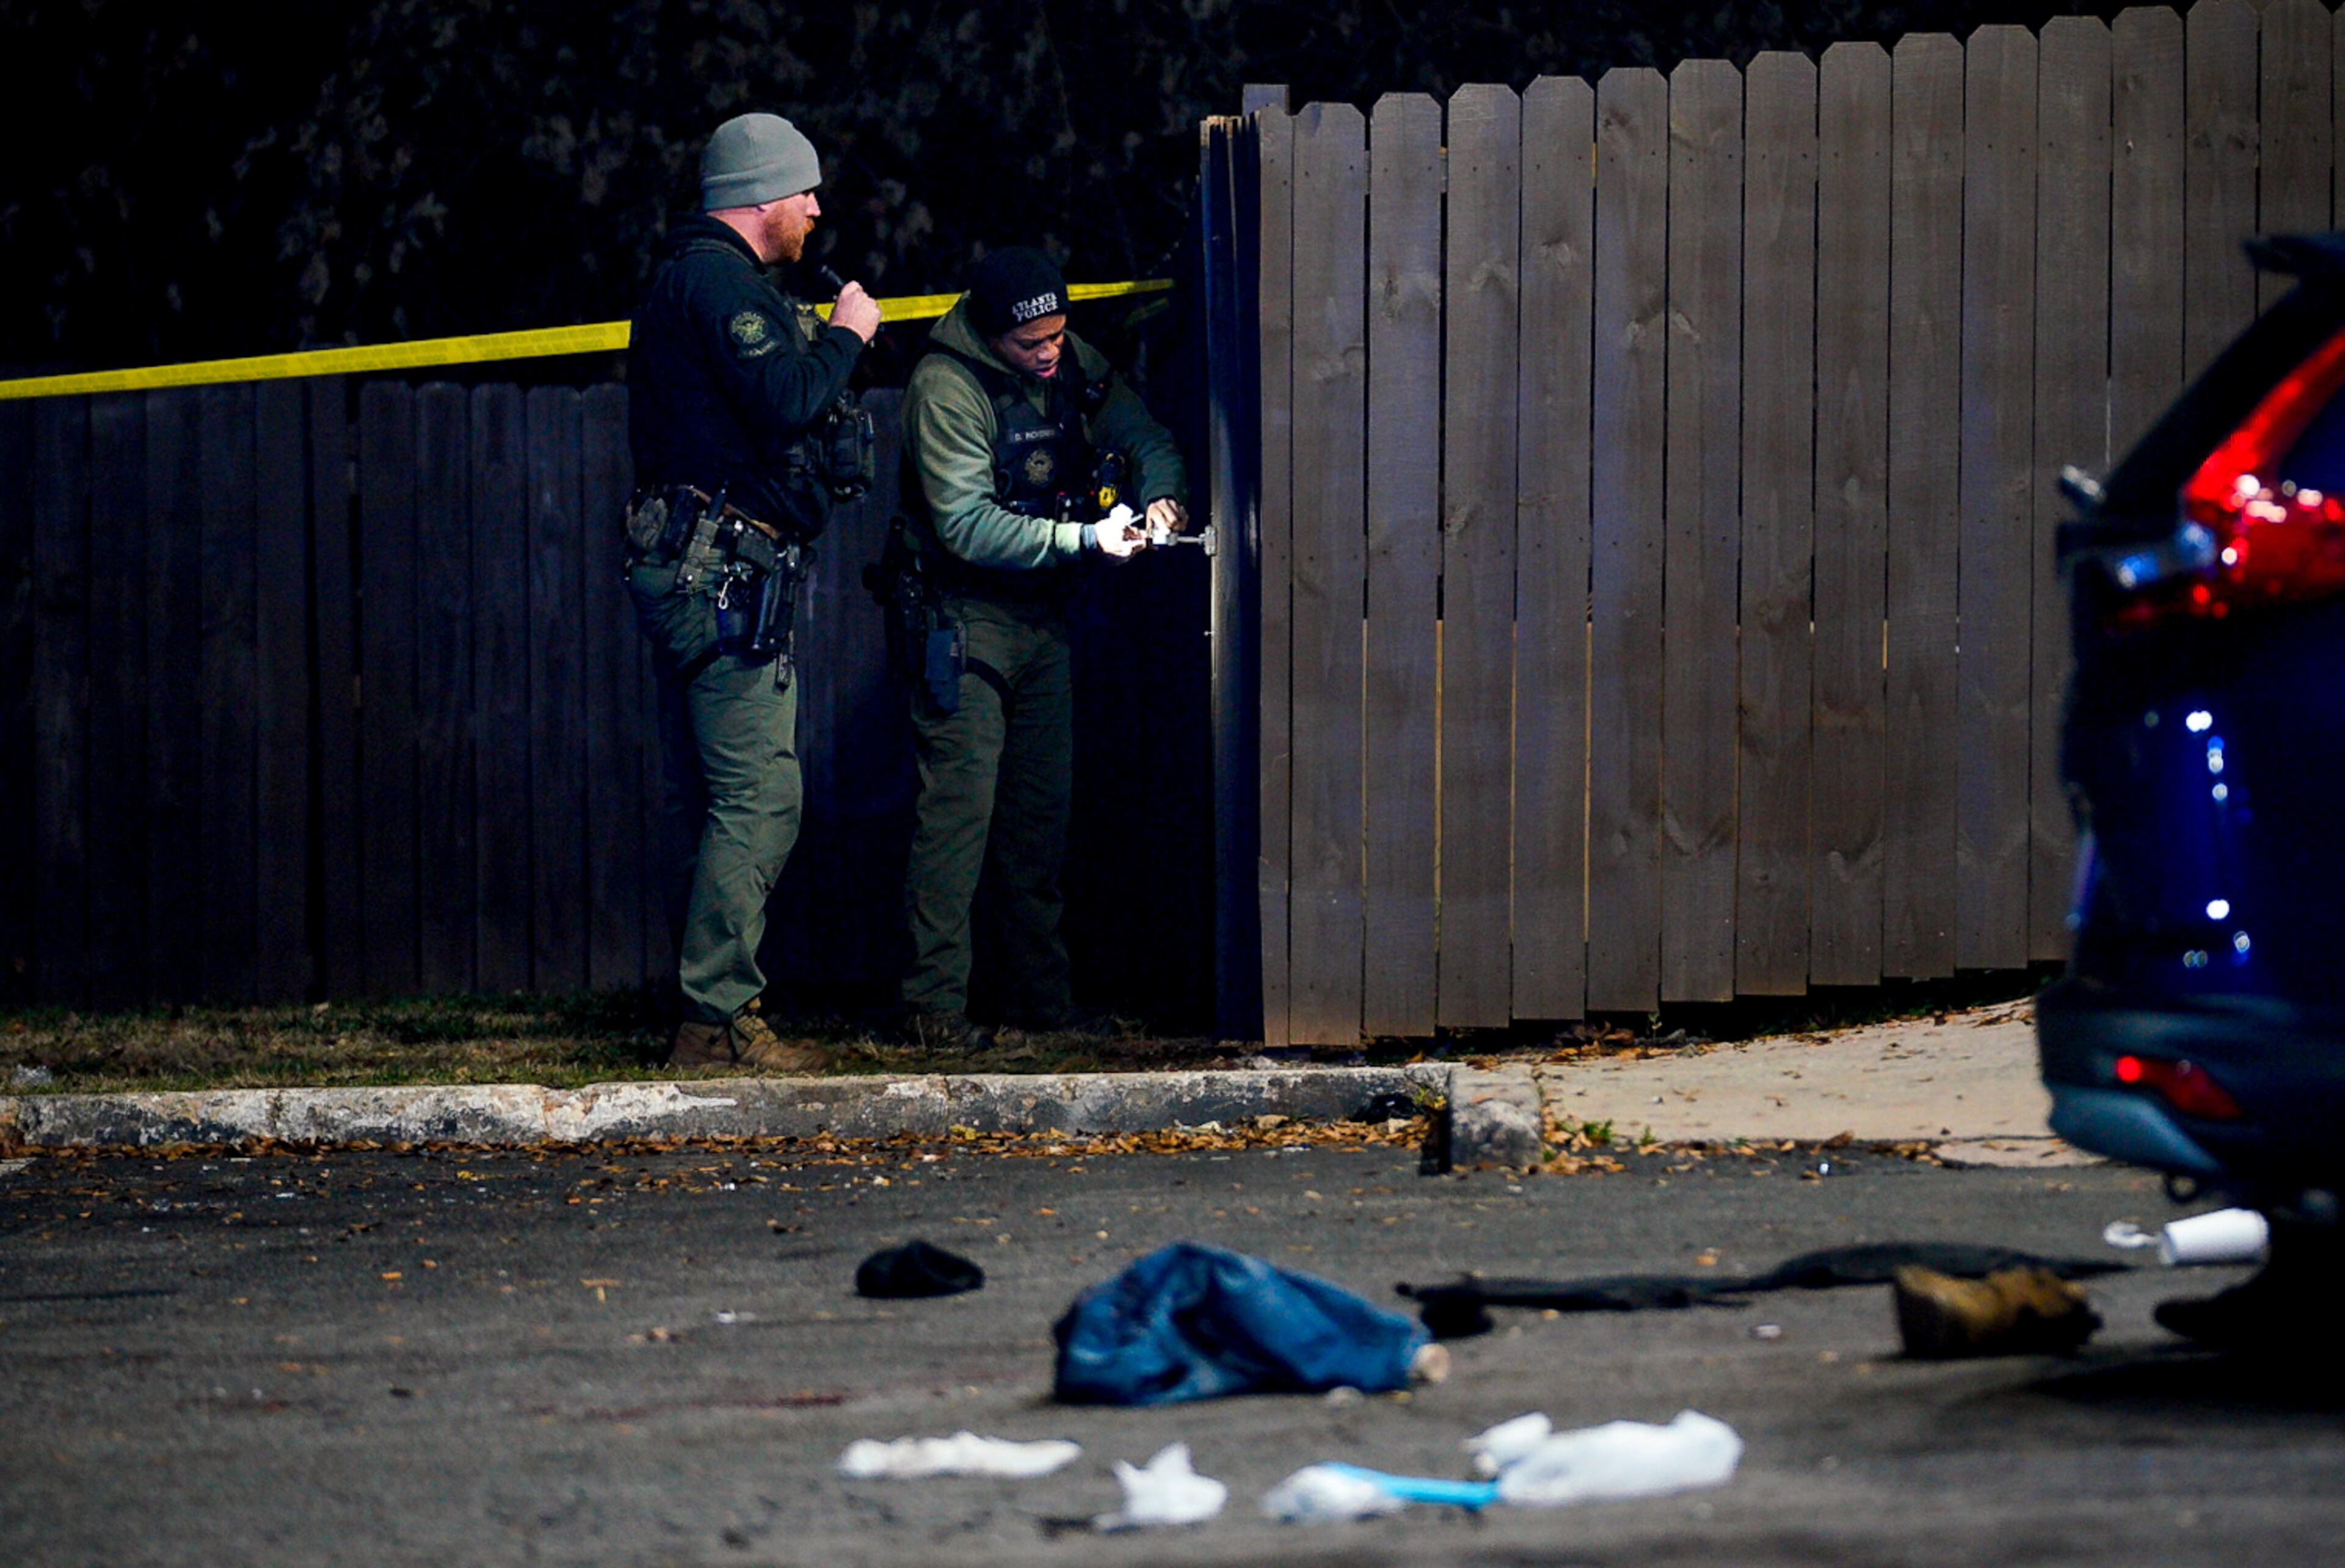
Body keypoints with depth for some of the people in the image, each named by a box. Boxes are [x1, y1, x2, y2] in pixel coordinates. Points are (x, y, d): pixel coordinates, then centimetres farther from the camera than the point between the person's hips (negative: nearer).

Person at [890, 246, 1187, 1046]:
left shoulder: (1076, 365, 3)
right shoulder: (946, 386, -18)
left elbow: (1147, 440, 14)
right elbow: (966, 526, -23)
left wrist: (1159, 497, -9)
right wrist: (1084, 538, -28)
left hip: (1043, 614, 7)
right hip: (966, 612, -7)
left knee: (1041, 806, 9)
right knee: (959, 804, -11)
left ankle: (1040, 993, 17)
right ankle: (934, 1002, -10)